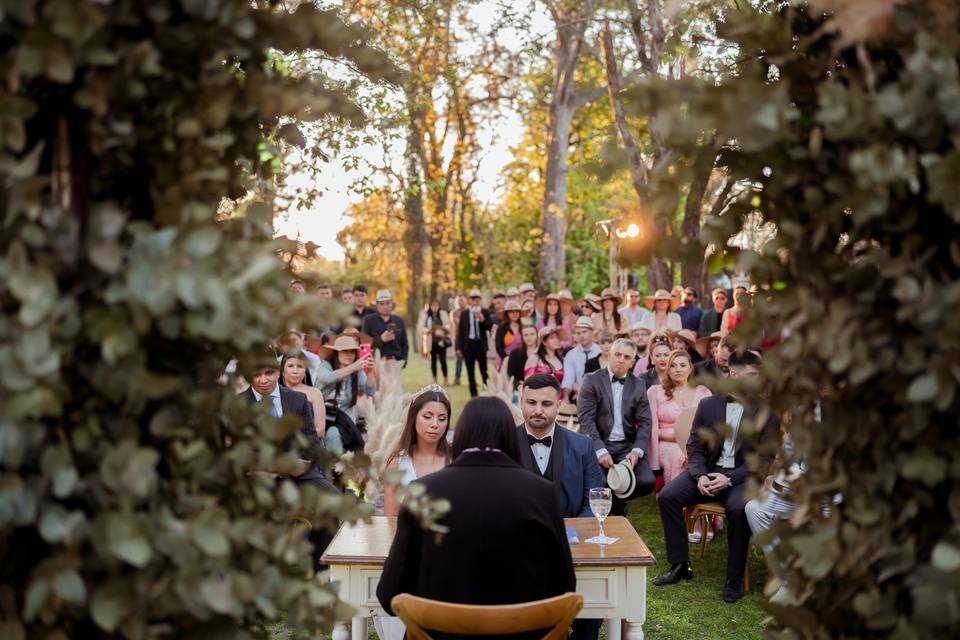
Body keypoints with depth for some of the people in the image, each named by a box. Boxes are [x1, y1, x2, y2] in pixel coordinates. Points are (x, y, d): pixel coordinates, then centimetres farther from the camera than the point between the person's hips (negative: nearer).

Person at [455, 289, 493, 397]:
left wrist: (482, 319, -21)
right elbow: (460, 330, 5)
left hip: (480, 344, -2)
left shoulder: (485, 312, 2)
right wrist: (459, 347, 2)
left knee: (484, 371, 1)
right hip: (468, 344, 2)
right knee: (470, 372, 6)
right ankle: (473, 394, 13)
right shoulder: (464, 313, 5)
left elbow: (490, 327, -6)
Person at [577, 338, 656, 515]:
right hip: (598, 444, -3)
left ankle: (616, 501, 13)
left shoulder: (638, 385, 10)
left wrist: (636, 451, -13)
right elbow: (586, 419, -9)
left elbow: (644, 422, 5)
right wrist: (600, 451, -21)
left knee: (647, 482, -18)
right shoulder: (592, 380, -1)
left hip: (627, 446, 4)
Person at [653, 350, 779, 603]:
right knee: (668, 495, -19)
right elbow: (694, 446, 9)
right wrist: (700, 475, -12)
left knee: (738, 508, -35)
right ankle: (680, 565, -5)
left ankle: (734, 578, -17)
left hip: (742, 475, -3)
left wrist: (729, 479, -18)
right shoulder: (707, 405, 7)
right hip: (708, 470, 3)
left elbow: (764, 458, -6)